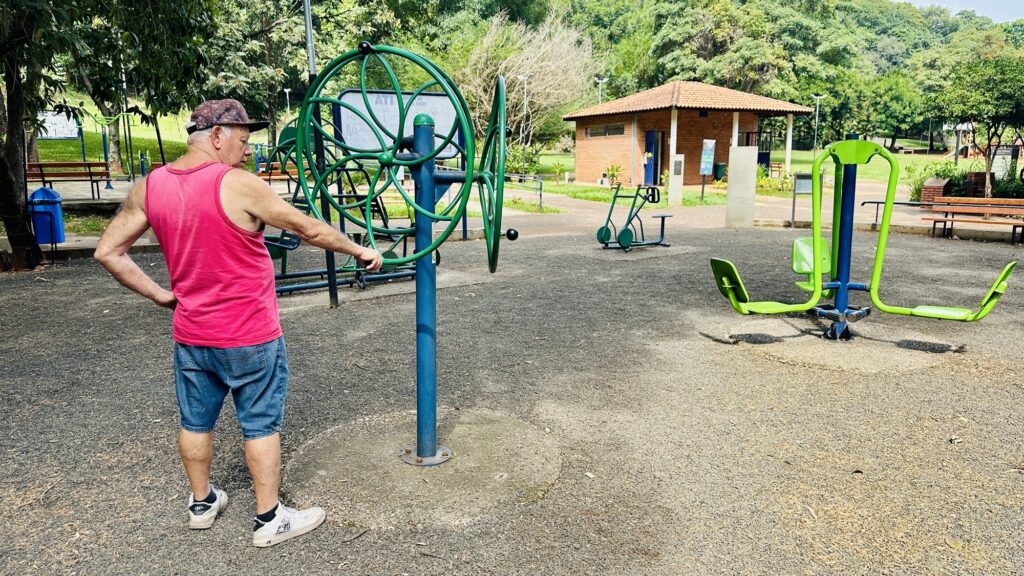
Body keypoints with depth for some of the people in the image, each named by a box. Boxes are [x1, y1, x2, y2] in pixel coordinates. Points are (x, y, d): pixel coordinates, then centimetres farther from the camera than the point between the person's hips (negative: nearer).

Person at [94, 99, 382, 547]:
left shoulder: (149, 187, -2)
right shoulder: (239, 185, -19)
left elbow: (108, 252, 3)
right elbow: (310, 230, -12)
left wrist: (161, 295, 7)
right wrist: (360, 251, 1)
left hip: (190, 335, 6)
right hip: (250, 338, -5)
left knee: (196, 421, 20)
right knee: (261, 425, 8)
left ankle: (201, 503, 38)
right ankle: (270, 519, 19)